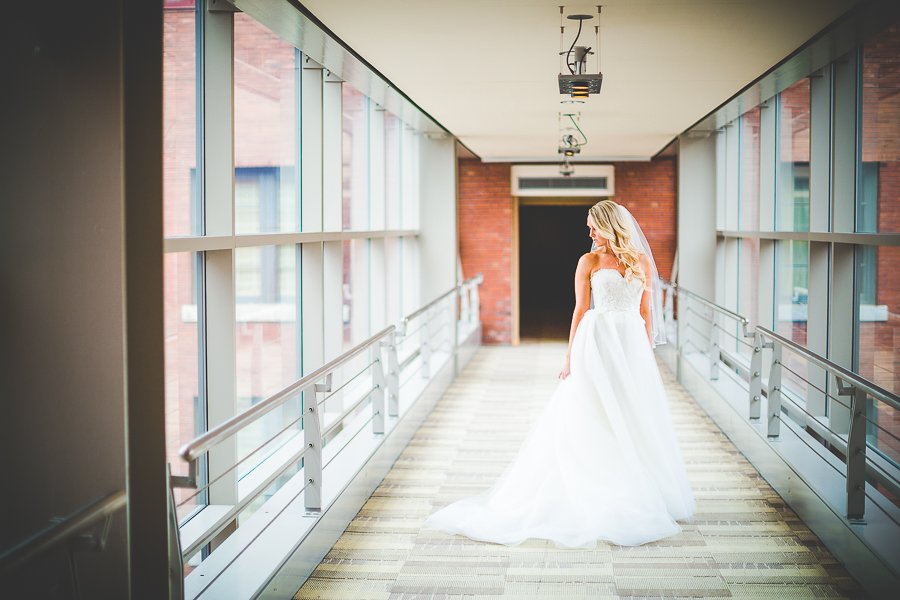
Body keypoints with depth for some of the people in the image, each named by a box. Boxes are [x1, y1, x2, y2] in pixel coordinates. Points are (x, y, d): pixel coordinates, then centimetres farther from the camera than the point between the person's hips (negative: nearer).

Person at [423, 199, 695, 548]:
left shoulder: (641, 261, 9)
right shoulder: (589, 261, 2)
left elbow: (646, 312, 10)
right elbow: (581, 309, 1)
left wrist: (648, 353, 5)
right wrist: (571, 357, -3)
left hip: (633, 344, 3)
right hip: (597, 342, -3)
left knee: (635, 424, 5)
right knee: (593, 423, -3)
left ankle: (636, 498, 16)